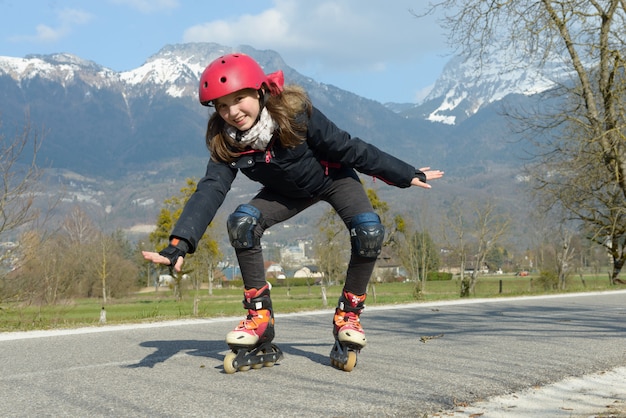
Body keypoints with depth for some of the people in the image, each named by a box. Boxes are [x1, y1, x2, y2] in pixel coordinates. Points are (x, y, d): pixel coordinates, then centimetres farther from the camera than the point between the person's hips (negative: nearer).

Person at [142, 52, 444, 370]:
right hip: (289, 192, 3)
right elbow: (209, 191, -33)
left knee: (369, 233, -28)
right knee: (241, 223, -23)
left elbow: (349, 148, -24)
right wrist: (180, 244, -47)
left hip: (334, 178, -2)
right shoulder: (226, 143, -24)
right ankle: (259, 315, -11)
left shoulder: (295, 114, -32)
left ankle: (348, 314, -7)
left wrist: (407, 175, -16)